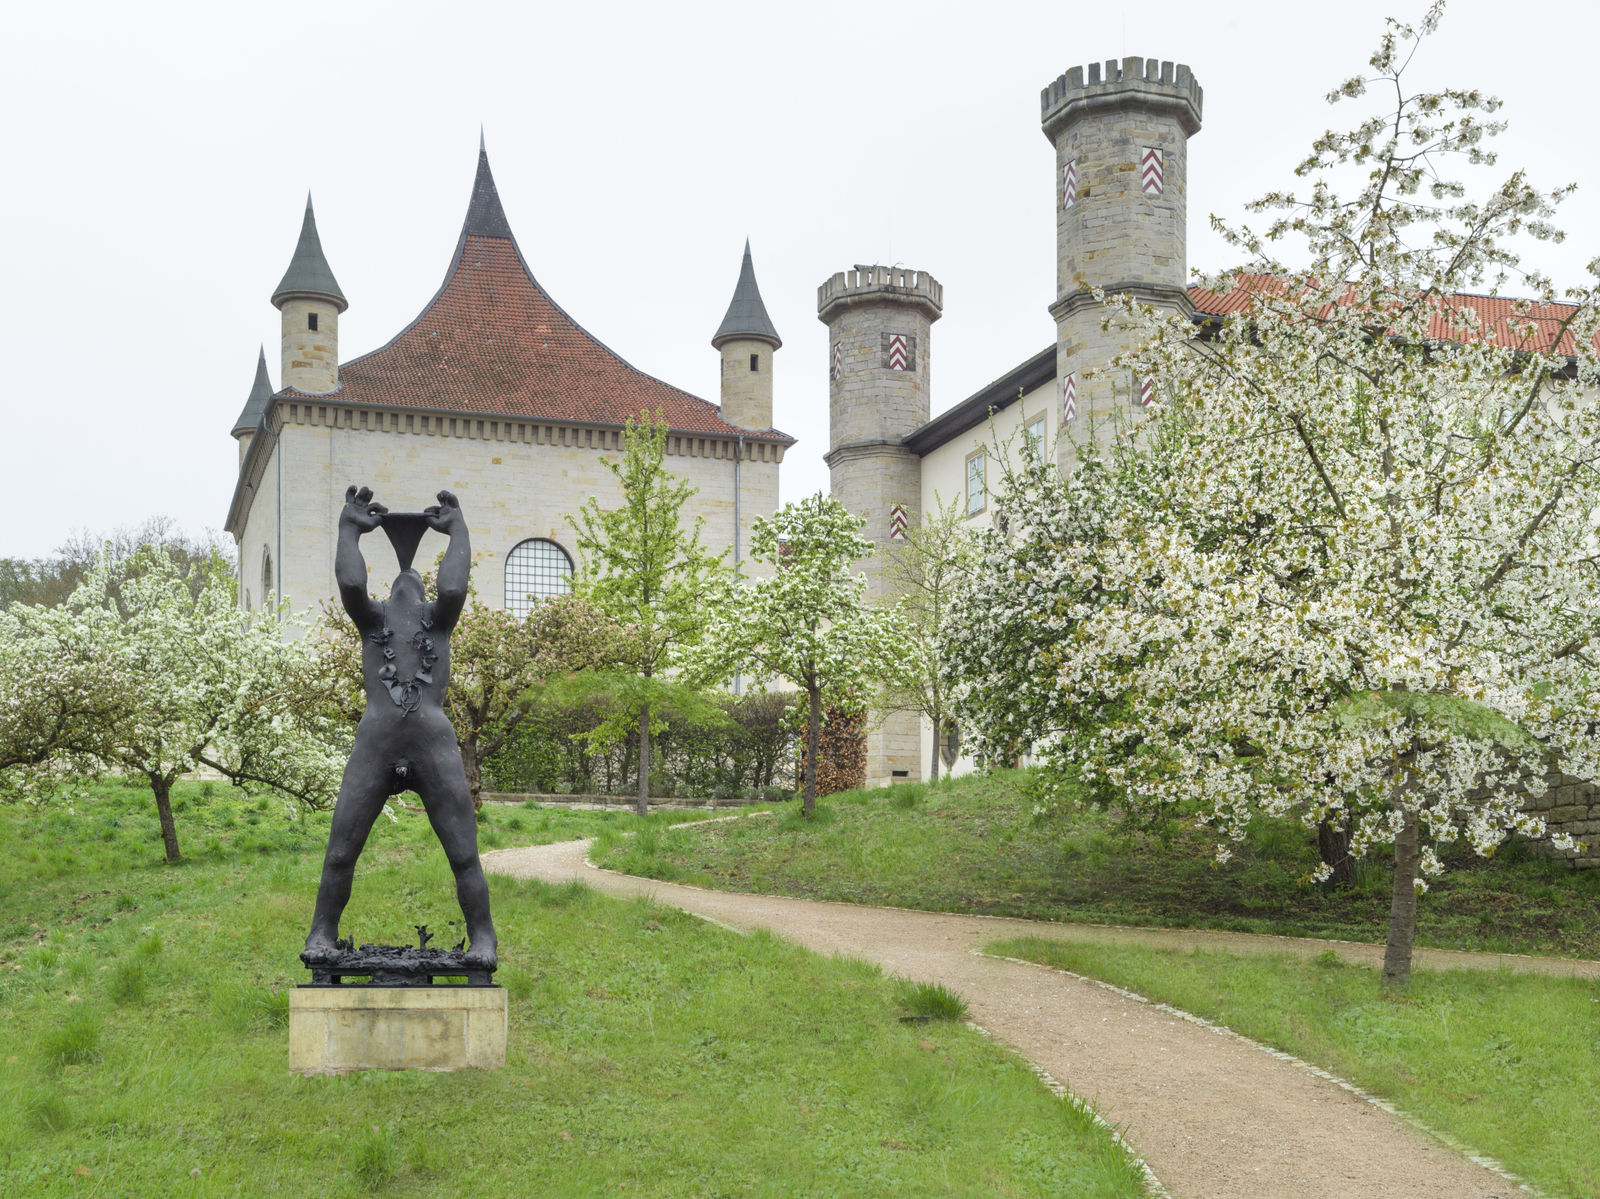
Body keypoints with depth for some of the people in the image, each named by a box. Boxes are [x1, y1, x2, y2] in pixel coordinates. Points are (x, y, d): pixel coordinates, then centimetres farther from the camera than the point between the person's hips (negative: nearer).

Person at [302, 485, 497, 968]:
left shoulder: (438, 621, 18)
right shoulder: (372, 620, 20)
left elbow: (453, 589, -3)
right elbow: (350, 585, 0)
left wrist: (458, 532, 10)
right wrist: (349, 530, 12)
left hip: (435, 745, -1)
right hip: (374, 746, 1)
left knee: (464, 855, -4)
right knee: (340, 853, 1)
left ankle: (482, 938, 1)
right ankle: (322, 933, 13)